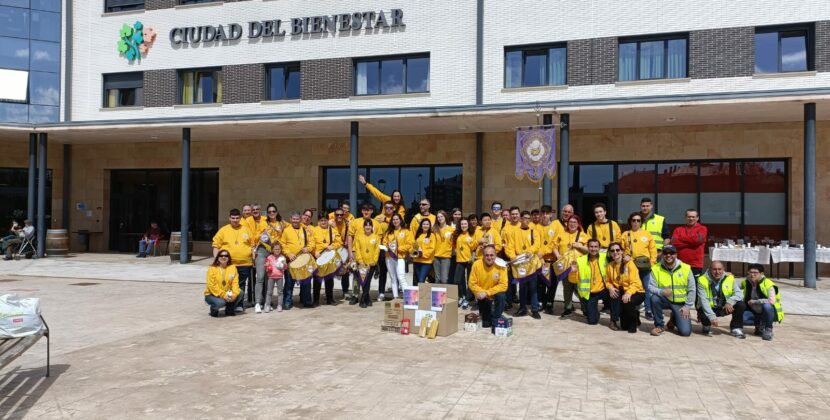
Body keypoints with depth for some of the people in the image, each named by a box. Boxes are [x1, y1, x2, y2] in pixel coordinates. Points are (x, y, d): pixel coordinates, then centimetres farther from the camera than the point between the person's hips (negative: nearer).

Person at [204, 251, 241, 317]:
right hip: (212, 294, -4)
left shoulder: (233, 268, -1)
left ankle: (229, 309, 4)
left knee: (240, 294, -22)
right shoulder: (212, 269, -11)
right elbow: (212, 285, -18)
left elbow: (235, 283, -8)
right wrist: (223, 295, -27)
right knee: (220, 302, -35)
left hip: (227, 294, 4)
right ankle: (214, 308, 3)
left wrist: (234, 294, -27)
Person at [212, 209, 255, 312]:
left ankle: (239, 304, 16)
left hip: (244, 263, 1)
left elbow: (252, 244, 13)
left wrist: (253, 257, 7)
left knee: (241, 285, 7)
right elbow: (216, 245, 4)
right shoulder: (223, 230, 4)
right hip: (228, 264, -1)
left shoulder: (246, 230, 9)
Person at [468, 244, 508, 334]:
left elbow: (503, 285, -23)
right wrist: (481, 292, -27)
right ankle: (487, 319, 28)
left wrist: (487, 292, -29)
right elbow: (472, 283, -12)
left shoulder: (501, 265, -20)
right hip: (482, 296, 1)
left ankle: (495, 323, -14)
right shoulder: (477, 264, -17)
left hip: (494, 294, 0)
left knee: (501, 296, -31)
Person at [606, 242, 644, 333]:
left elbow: (635, 282, -20)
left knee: (627, 302, -37)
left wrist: (628, 293, -36)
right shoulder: (610, 265, 2)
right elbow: (608, 281, 8)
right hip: (621, 292, 3)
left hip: (636, 292, -3)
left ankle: (633, 323, -7)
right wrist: (610, 287, -15)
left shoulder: (629, 263, -12)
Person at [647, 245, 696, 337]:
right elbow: (651, 287, -13)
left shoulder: (686, 268, -6)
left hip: (681, 303, 0)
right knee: (654, 298, -35)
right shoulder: (656, 268, -8)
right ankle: (659, 325, -10)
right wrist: (662, 292, -34)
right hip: (665, 300, 0)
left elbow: (692, 290, -1)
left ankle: (674, 319, 24)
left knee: (685, 331, -14)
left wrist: (688, 306, -7)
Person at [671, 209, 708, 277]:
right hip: (680, 264, 2)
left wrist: (681, 238, -2)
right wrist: (691, 241, -8)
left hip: (696, 265, -2)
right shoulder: (678, 229, 12)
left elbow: (698, 239, -14)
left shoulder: (702, 229, 6)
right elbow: (674, 242, -5)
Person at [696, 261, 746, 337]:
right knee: (702, 314, -34)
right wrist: (711, 316, -33)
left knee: (741, 305, -21)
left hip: (725, 307, 3)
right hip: (709, 308, -3)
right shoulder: (702, 280, -17)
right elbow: (703, 300, -23)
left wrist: (730, 302, -33)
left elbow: (739, 293, -12)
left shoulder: (730, 278, -7)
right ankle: (707, 327, 5)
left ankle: (736, 328, 1)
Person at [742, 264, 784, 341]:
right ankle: (760, 325, 6)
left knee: (767, 306, -39)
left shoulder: (768, 284, -20)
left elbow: (771, 301, -34)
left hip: (770, 313, -4)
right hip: (756, 313, 5)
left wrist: (754, 301, -26)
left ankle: (768, 329, -14)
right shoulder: (746, 282, -3)